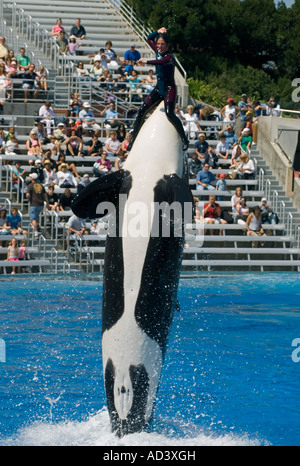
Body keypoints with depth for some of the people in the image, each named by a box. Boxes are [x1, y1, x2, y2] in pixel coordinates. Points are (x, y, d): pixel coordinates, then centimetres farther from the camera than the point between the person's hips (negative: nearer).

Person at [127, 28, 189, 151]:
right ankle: (133, 138, 10)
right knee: (142, 111, 2)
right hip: (159, 88, 8)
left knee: (169, 113, -25)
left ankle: (184, 139, -22)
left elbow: (161, 62, -38)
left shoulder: (169, 56, -15)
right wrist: (158, 32, 8)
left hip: (169, 89, -8)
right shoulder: (158, 52, 7)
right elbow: (149, 39, 23)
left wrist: (146, 62, -47)